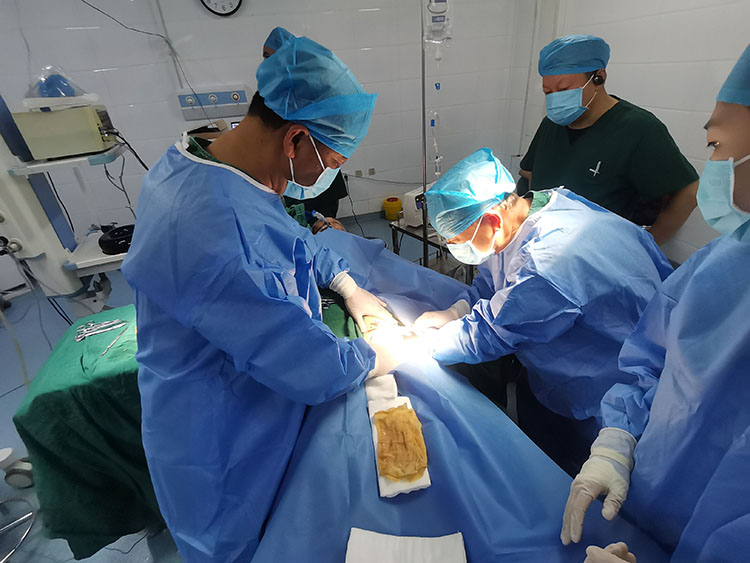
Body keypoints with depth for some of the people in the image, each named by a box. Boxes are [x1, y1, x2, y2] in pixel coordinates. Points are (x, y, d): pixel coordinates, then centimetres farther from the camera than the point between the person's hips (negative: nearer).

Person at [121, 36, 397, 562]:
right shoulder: (220, 234, -40)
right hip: (224, 447, -8)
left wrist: (349, 287, 2)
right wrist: (380, 356, -13)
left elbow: (293, 236, 9)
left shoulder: (198, 163, -5)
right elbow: (318, 370, -33)